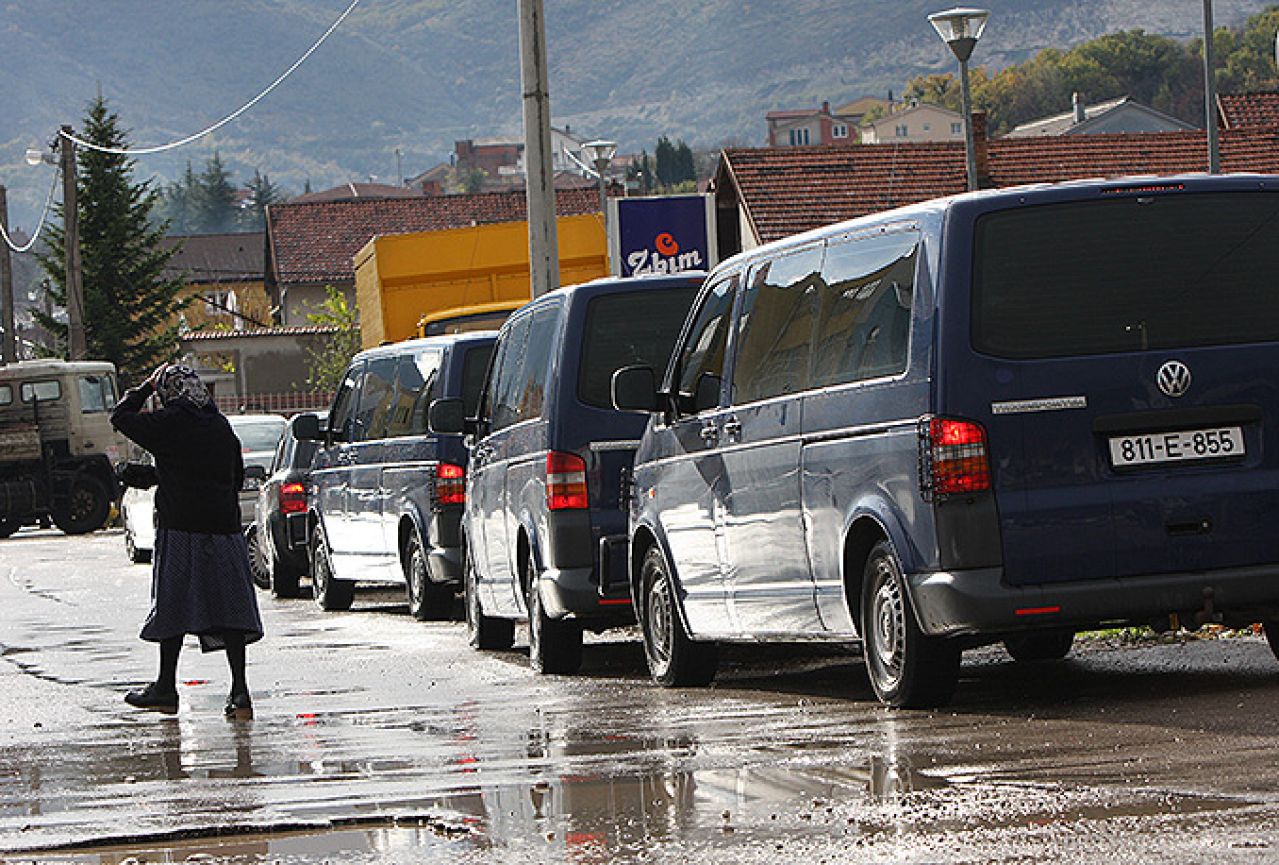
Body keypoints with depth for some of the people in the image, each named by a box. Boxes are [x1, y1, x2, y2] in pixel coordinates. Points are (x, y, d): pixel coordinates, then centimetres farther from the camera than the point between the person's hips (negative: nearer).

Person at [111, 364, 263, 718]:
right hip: (224, 527, 5)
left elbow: (121, 417, 5)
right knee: (229, 609, 2)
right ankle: (239, 691, -4)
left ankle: (166, 687, 11)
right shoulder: (221, 427, 9)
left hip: (180, 529, -5)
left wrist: (147, 386, 16)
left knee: (173, 607, 5)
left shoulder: (169, 423, -8)